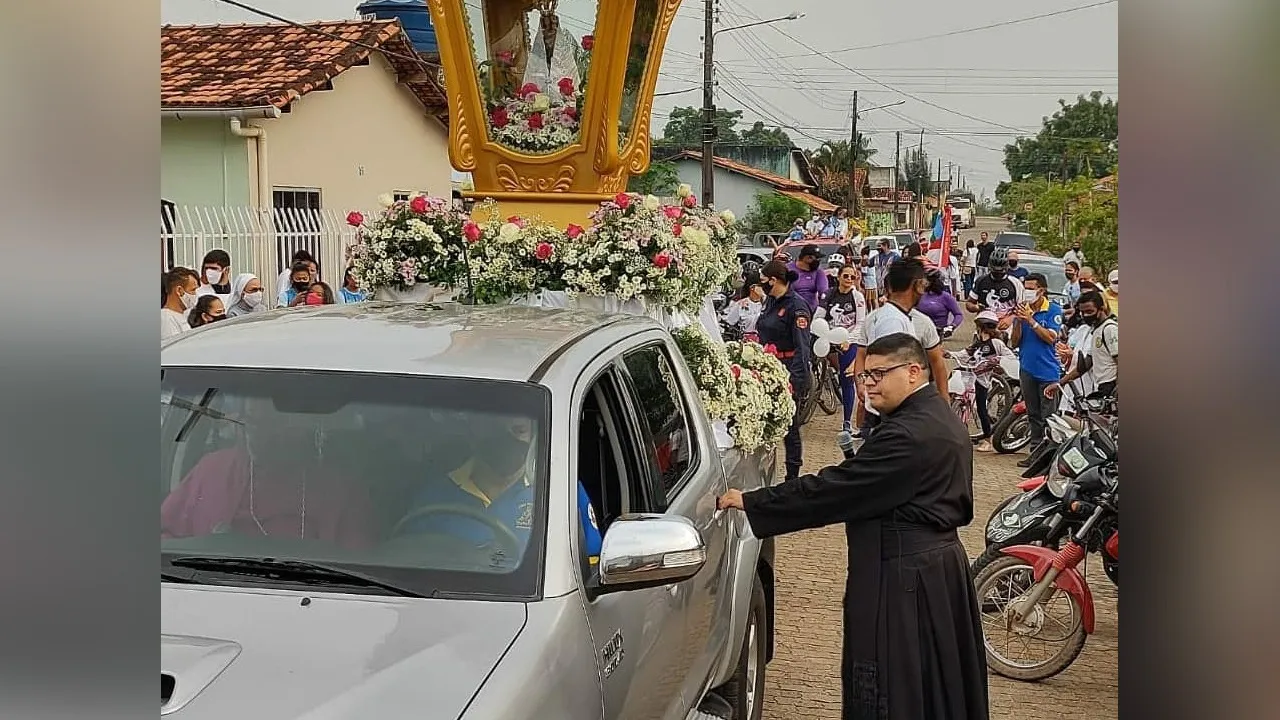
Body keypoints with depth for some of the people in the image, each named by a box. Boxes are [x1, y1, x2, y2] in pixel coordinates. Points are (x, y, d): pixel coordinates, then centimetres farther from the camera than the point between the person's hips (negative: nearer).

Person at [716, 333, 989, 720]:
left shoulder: (909, 434, -22)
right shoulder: (943, 419, 10)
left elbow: (833, 488, -23)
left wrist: (750, 503, -18)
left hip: (904, 577, -11)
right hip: (942, 567, 11)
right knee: (939, 684, 19)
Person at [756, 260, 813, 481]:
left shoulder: (796, 306, -14)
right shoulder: (770, 302, 12)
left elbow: (803, 347, -19)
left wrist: (797, 380, -25)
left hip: (788, 372, -8)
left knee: (789, 425, 1)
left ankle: (792, 475, 10)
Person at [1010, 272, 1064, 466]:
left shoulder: (1053, 310, -3)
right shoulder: (1023, 309, 9)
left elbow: (1051, 337, -15)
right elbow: (1014, 342, 7)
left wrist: (1030, 320, -18)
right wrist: (1018, 321, -9)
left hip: (1048, 370, -5)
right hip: (1027, 369, 5)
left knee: (1048, 418, -6)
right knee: (1033, 415, 10)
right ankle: (1035, 452, 14)